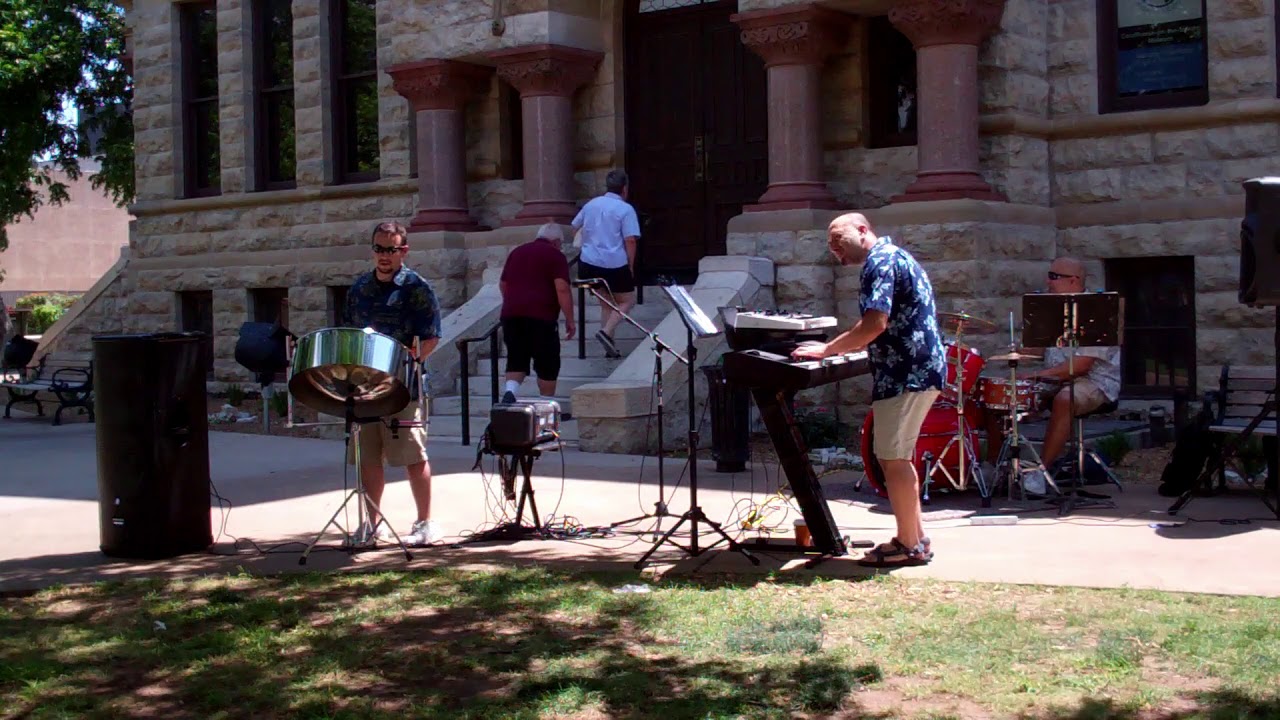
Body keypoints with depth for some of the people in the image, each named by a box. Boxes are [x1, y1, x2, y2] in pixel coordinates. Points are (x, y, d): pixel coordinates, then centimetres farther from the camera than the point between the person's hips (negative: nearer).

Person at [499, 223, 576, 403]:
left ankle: (510, 391, -15)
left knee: (516, 361, 10)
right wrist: (570, 320, -5)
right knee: (547, 365, 8)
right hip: (541, 316, -5)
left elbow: (503, 284, 27)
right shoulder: (556, 255, 2)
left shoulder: (517, 252, 20)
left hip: (511, 315, 5)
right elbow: (562, 288, -10)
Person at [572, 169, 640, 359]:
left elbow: (575, 227, 22)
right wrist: (630, 265, -4)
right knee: (627, 301, 10)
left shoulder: (591, 204, 11)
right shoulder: (625, 209, -7)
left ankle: (610, 347, 14)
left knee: (606, 302, 19)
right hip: (615, 264, -6)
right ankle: (606, 332, -11)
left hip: (589, 263, 6)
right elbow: (630, 240, -14)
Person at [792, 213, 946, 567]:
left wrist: (826, 349, -15)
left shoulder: (881, 261, -13)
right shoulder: (892, 257, 20)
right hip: (916, 369, 11)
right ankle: (915, 538, 21)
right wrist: (838, 348, 18)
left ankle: (909, 546, 0)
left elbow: (875, 324, -23)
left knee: (893, 459, -6)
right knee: (896, 458, 16)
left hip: (907, 373, -11)